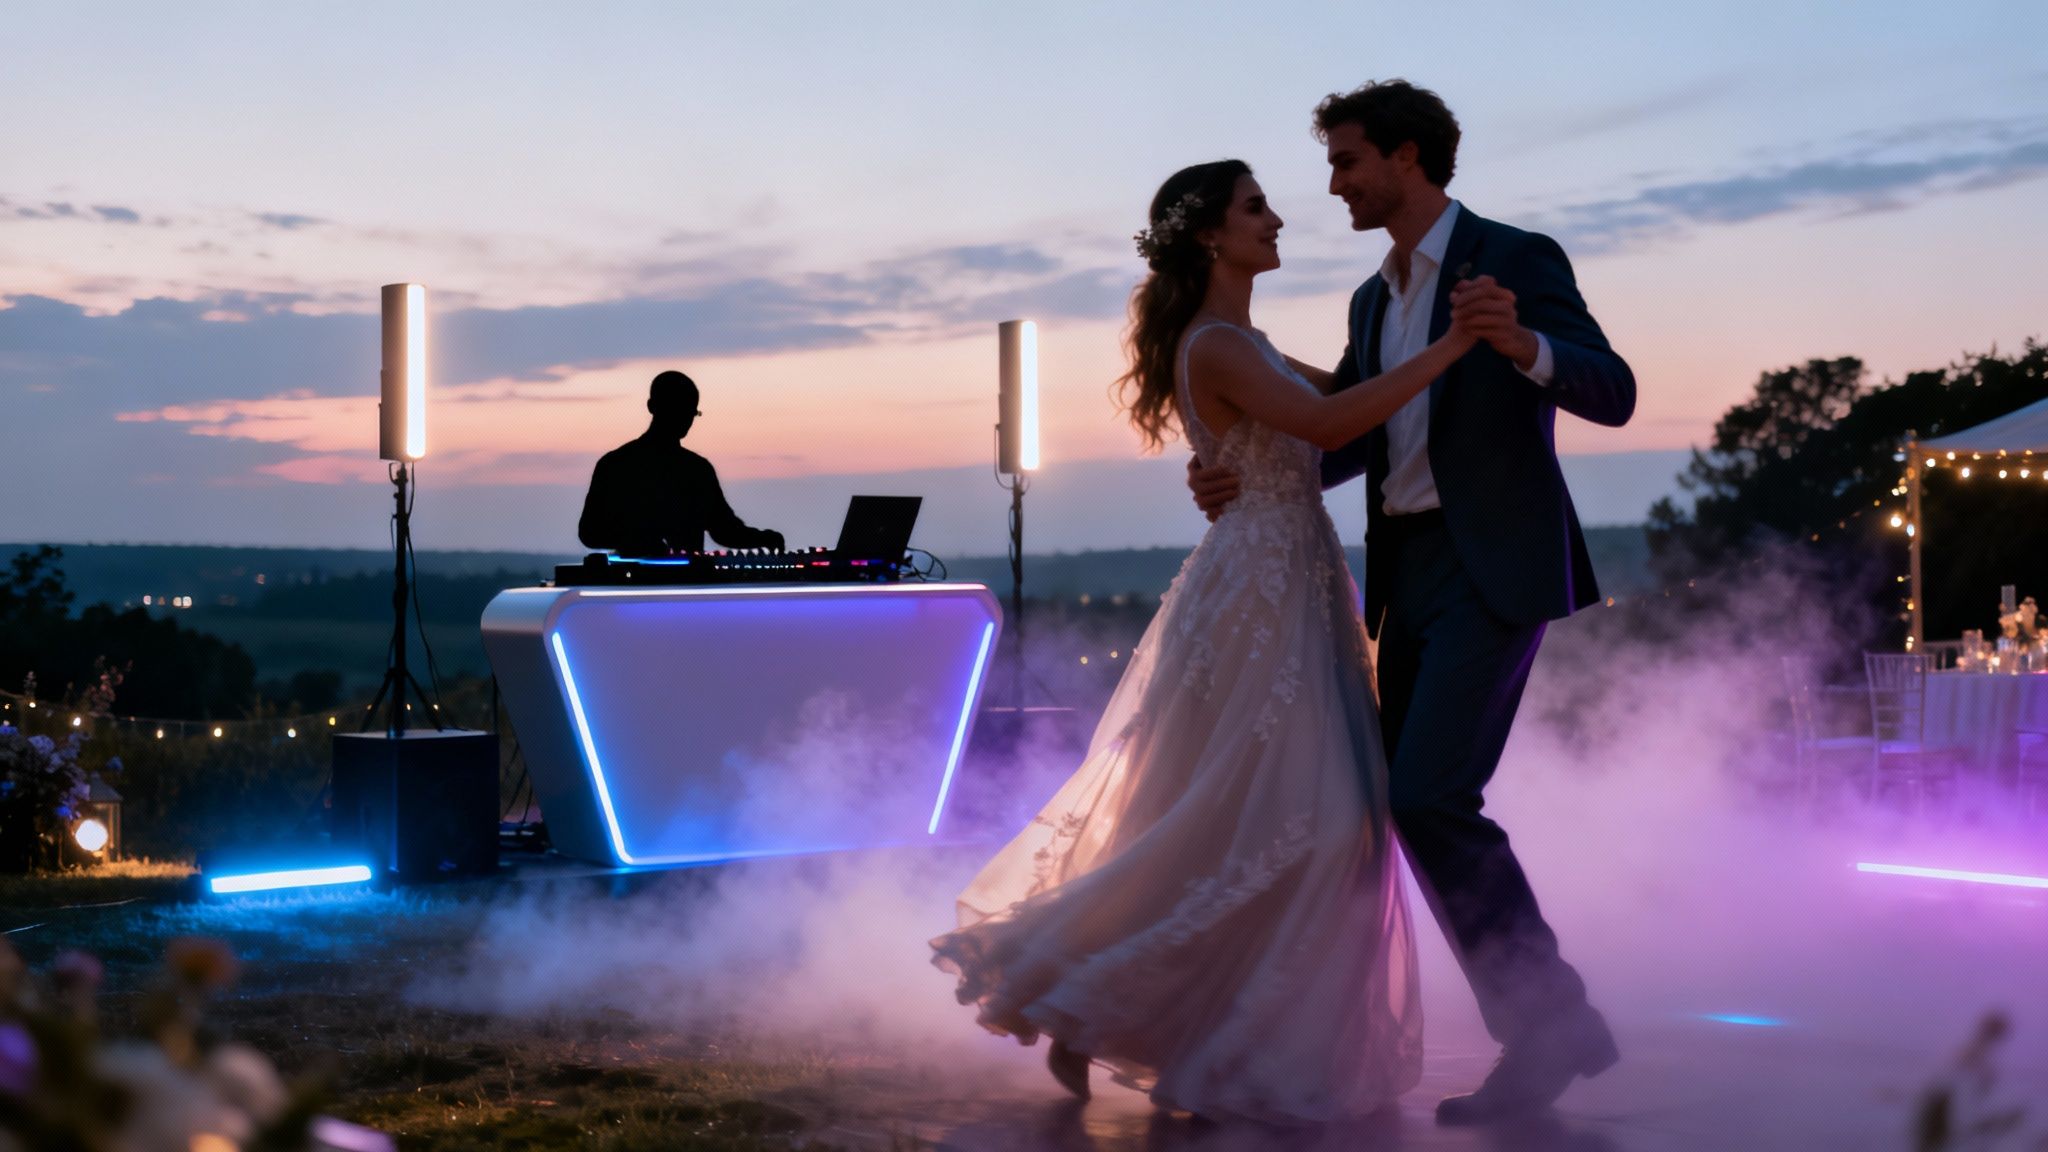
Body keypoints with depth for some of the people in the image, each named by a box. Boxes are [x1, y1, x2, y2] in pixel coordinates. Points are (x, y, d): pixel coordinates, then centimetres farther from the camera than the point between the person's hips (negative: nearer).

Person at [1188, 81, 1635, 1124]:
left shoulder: (1515, 258, -4)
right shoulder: (1374, 299, 18)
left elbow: (1613, 394, -13)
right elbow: (1339, 435, 17)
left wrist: (1521, 343, -32)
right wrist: (1243, 477, -1)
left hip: (1494, 567, -8)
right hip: (1409, 574, 8)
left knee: (1431, 796, -18)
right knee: (1418, 805, 5)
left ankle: (1548, 1017, -5)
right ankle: (1540, 1034, 13)